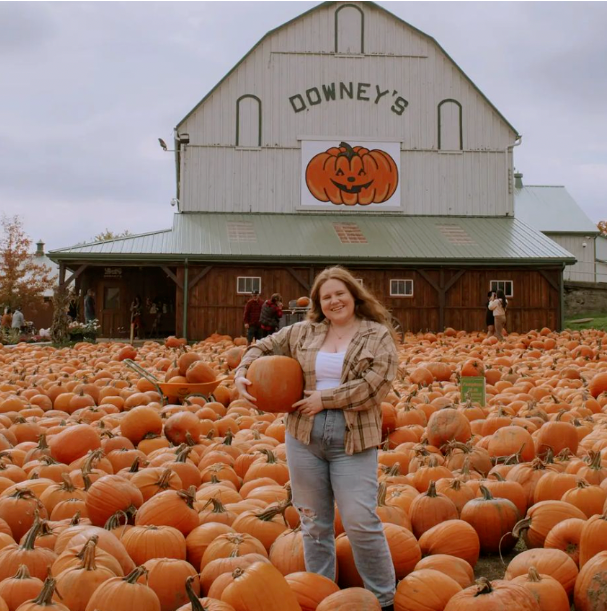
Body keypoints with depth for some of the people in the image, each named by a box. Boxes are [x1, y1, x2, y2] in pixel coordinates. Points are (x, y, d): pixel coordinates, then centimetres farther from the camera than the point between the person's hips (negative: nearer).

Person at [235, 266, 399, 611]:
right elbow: (264, 348, 20)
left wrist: (326, 398, -14)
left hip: (354, 440, -4)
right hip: (304, 436, 4)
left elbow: (377, 383, -13)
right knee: (314, 522, 12)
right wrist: (242, 374, 0)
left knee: (362, 523, -6)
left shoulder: (378, 335, 0)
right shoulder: (303, 332, 11)